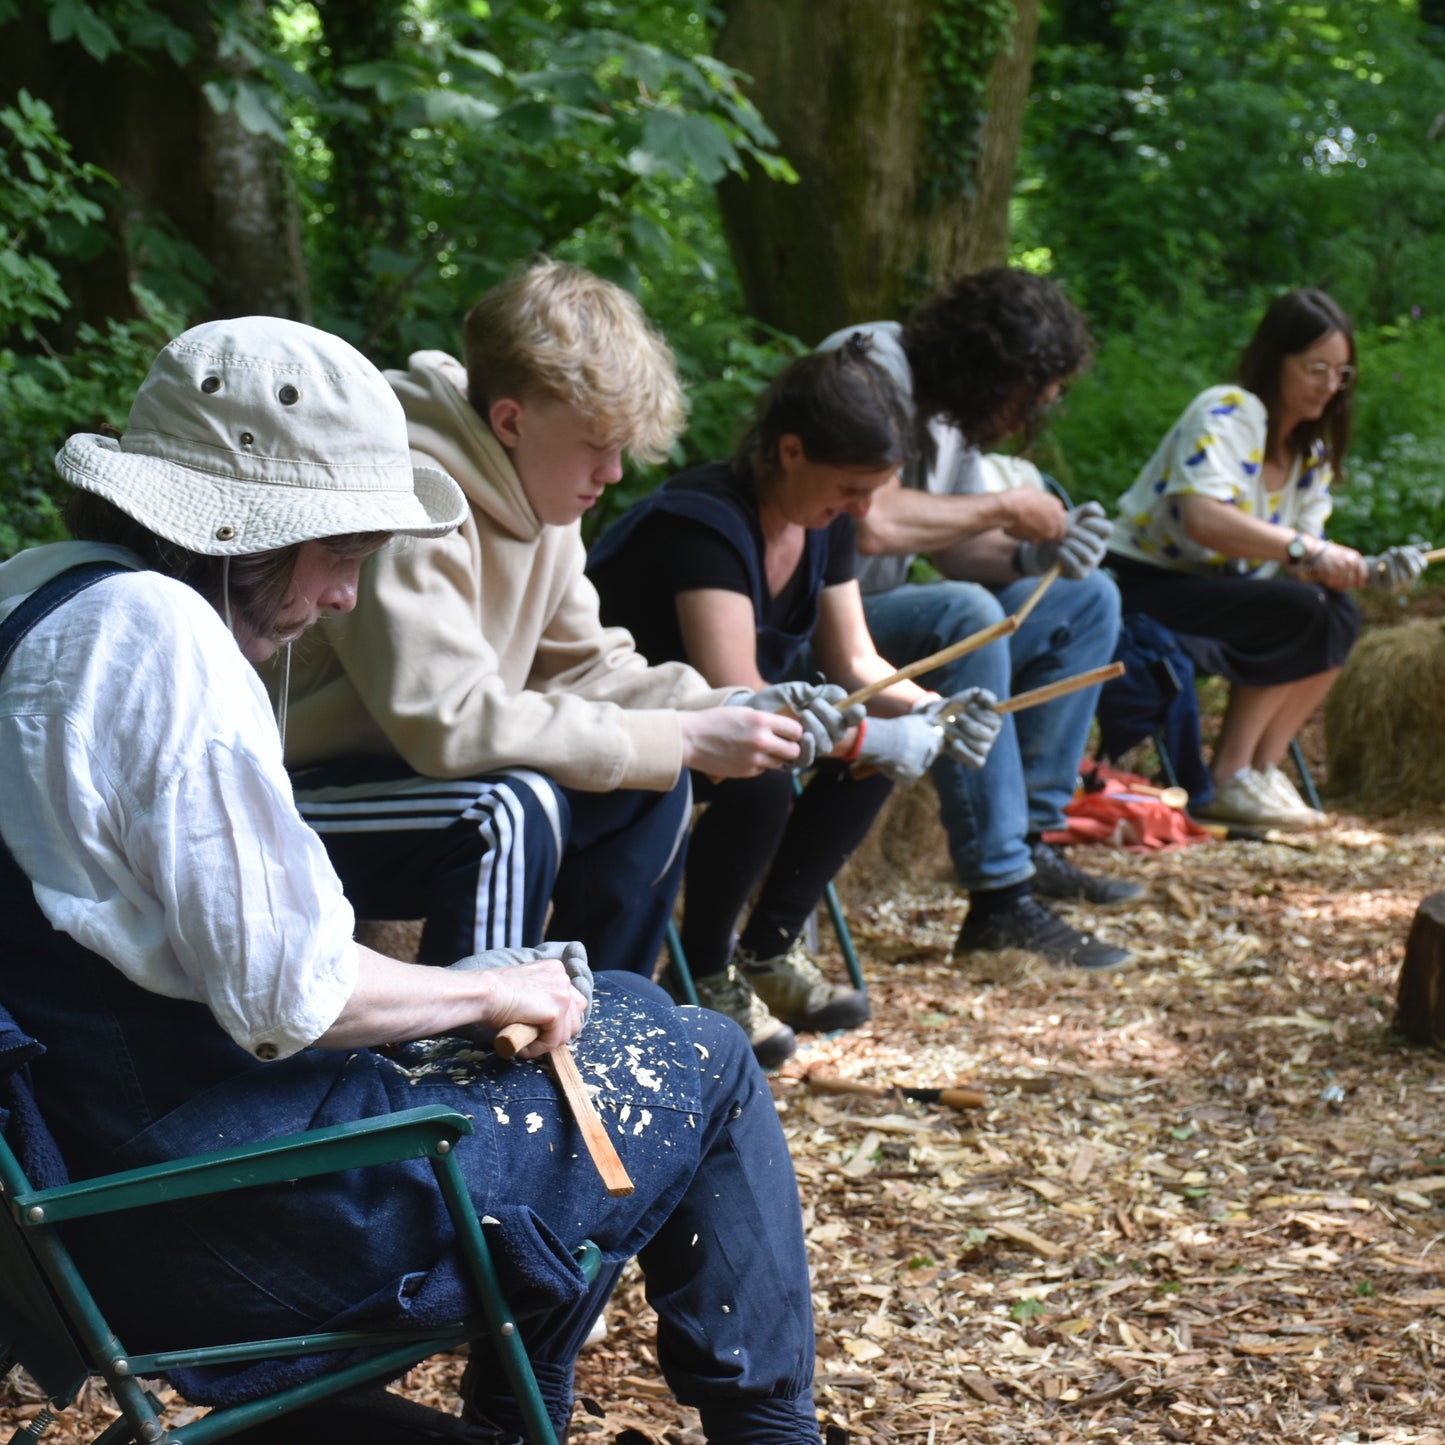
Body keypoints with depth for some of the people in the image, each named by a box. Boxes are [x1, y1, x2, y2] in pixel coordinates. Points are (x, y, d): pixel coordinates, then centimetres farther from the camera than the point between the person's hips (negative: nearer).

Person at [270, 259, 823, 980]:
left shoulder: (538, 489, 2)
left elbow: (583, 665, 9)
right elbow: (449, 718, -33)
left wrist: (714, 707, -11)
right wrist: (682, 740, -28)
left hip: (404, 764, 9)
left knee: (651, 792, 1)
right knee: (512, 809, -32)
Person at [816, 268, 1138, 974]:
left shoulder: (955, 406, 8)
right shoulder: (874, 368, -21)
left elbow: (954, 543, 11)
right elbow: (873, 524, -35)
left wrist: (1037, 554, -10)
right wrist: (1007, 508, -21)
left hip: (871, 610, 10)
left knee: (1086, 601, 8)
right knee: (965, 614, -35)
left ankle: (1028, 841, 2)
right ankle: (1000, 901, -30)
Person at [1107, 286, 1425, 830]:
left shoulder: (1310, 450, 10)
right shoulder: (1227, 414, -17)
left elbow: (1304, 559, 3)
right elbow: (1202, 519, -33)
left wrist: (1369, 569, -16)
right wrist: (1305, 550, -36)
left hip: (1213, 588, 9)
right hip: (1144, 585, -9)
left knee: (1340, 616, -11)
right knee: (1300, 613, -25)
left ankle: (1262, 768, -6)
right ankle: (1227, 782, -19)